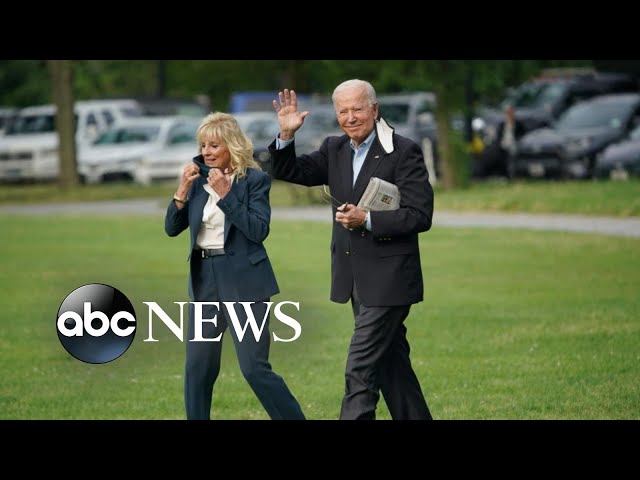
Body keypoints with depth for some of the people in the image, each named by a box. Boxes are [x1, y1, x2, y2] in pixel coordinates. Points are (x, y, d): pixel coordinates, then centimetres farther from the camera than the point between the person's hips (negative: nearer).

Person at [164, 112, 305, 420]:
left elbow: (259, 230, -17)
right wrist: (182, 191, -9)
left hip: (243, 281, -6)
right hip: (205, 279, 6)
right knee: (197, 366, 6)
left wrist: (225, 194, -21)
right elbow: (172, 228, 6)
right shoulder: (200, 180, 8)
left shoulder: (254, 180, -7)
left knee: (254, 368, -7)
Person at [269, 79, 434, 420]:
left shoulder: (404, 152, -11)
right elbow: (289, 172, 8)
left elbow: (420, 215, -16)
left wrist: (367, 220, -24)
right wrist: (286, 135, -9)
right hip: (357, 281, 8)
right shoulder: (335, 150, 9)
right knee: (391, 363, 16)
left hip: (388, 280, -7)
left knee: (360, 369, -11)